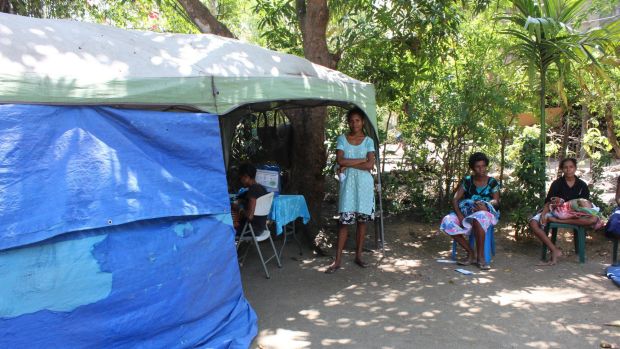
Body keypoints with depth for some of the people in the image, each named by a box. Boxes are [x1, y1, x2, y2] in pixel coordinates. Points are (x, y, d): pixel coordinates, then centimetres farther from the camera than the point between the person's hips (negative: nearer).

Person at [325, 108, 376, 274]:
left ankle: (358, 255, 19)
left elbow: (370, 165, -9)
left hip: (364, 183, 1)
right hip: (348, 182, -1)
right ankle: (338, 260, 1)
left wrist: (348, 164, -9)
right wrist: (361, 160, -10)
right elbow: (340, 160, -11)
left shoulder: (368, 141, 3)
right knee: (345, 221, -4)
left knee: (362, 219, 6)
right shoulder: (342, 139, 4)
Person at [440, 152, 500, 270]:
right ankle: (471, 253, -16)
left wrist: (485, 205, -29)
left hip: (487, 213, -3)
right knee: (447, 222, -28)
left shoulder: (493, 182, 5)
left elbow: (496, 201, -6)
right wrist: (460, 215, -19)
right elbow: (455, 199, -1)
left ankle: (480, 256, -27)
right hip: (467, 213, 3)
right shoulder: (467, 181, 7)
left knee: (478, 218, -42)